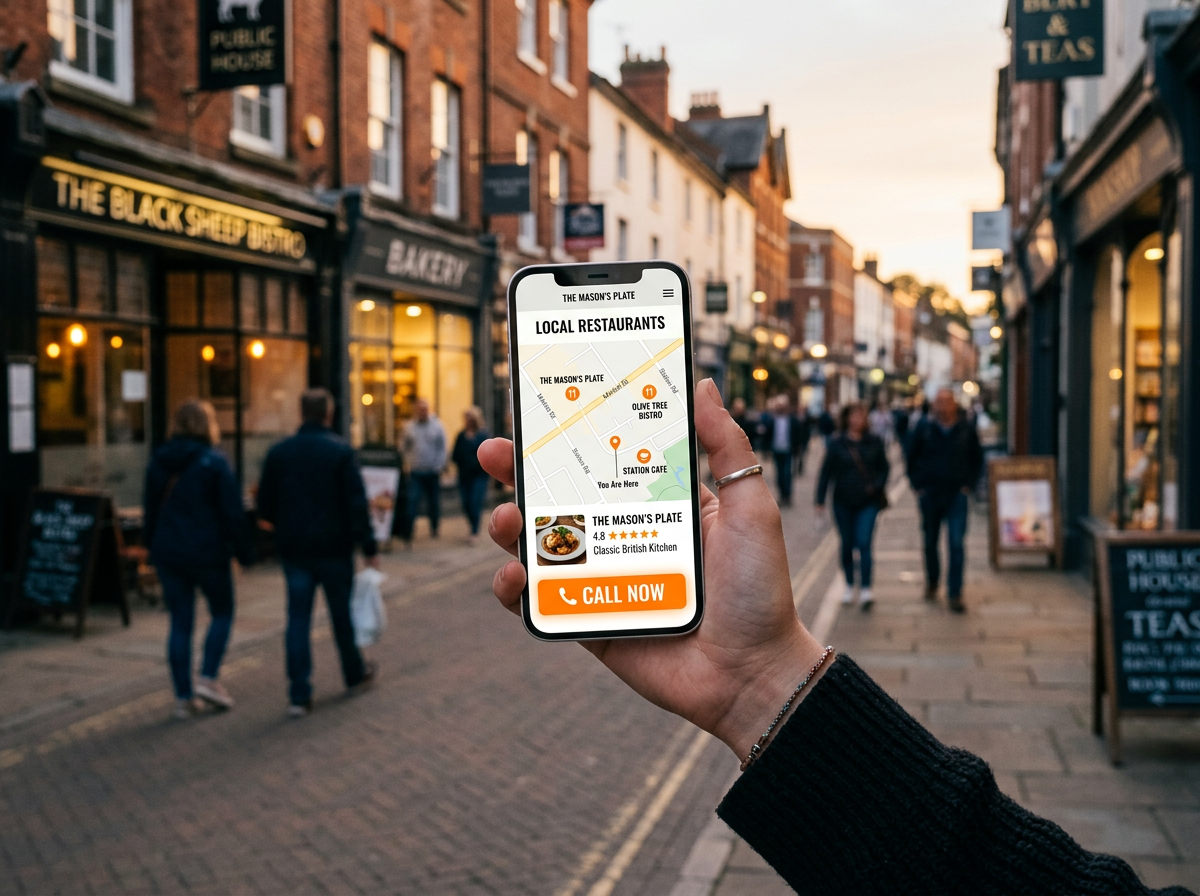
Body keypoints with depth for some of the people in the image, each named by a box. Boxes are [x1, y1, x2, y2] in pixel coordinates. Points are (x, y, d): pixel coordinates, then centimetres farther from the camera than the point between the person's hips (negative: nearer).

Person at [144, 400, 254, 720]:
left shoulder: (158, 463, 5)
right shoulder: (214, 463, -11)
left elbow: (151, 512, 12)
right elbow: (233, 513, -10)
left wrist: (154, 549, 22)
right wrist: (244, 552, -2)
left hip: (168, 554, 4)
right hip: (208, 552, -4)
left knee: (180, 622, 8)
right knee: (222, 613, 14)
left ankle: (183, 697, 9)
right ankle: (208, 678, 1)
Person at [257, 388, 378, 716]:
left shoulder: (278, 453, 1)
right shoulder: (340, 451, -8)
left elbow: (265, 507, 4)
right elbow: (357, 504, -13)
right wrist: (369, 547, -10)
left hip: (293, 549, 2)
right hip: (334, 547, -2)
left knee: (298, 618, 3)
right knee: (342, 612, 14)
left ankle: (299, 695, -1)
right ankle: (354, 672, 33)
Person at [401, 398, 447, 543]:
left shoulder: (437, 426, 2)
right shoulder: (409, 427, 5)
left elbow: (442, 449, 1)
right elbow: (404, 448, 12)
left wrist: (438, 466, -7)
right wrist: (409, 462, -1)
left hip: (433, 472, 0)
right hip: (415, 473, 0)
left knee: (434, 503, 10)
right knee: (412, 502, -10)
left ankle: (434, 528, 30)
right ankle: (409, 533, -11)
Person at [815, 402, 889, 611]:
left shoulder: (874, 442, 0)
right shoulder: (837, 443, -3)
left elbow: (884, 467, 9)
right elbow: (827, 471, -1)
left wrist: (877, 485, -9)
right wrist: (820, 499, -4)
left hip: (868, 502, -1)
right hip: (843, 501, 1)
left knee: (864, 543, -11)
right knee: (847, 545, 10)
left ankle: (865, 590, -11)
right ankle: (849, 585, 27)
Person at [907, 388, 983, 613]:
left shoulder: (966, 429, 0)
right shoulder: (924, 427, -1)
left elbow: (977, 459, 12)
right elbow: (912, 457, 8)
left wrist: (969, 484, 3)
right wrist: (917, 484, 3)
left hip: (956, 495, -1)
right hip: (929, 495, 1)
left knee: (957, 544, -9)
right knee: (930, 541, 13)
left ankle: (955, 594, -6)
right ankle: (932, 582, 34)